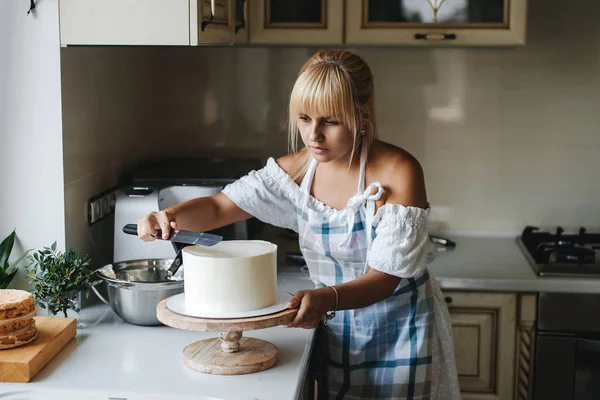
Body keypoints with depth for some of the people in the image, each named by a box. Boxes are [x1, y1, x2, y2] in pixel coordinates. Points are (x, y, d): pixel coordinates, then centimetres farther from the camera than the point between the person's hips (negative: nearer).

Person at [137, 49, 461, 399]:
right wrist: (169, 215, -26)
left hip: (401, 332, -4)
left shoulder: (397, 173, -22)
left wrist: (326, 298, -42)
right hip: (337, 332, 4)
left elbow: (384, 277, -23)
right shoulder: (297, 170, -7)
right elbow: (218, 207, -4)